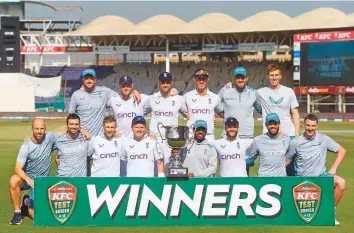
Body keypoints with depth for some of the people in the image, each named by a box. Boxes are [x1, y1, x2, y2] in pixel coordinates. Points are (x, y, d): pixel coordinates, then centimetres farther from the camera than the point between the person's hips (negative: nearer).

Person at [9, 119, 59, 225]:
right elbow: (18, 168, -24)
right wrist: (29, 180, -41)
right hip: (27, 177, -1)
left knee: (35, 215, -8)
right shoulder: (26, 145, -17)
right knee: (14, 180, -37)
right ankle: (17, 212, -15)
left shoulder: (50, 138, -10)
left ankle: (27, 202, 30)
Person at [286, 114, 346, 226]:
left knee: (341, 182, -29)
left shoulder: (323, 139, -3)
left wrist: (333, 168, -4)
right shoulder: (295, 142, -5)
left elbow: (341, 151, 5)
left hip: (321, 175, 1)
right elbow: (287, 160, 4)